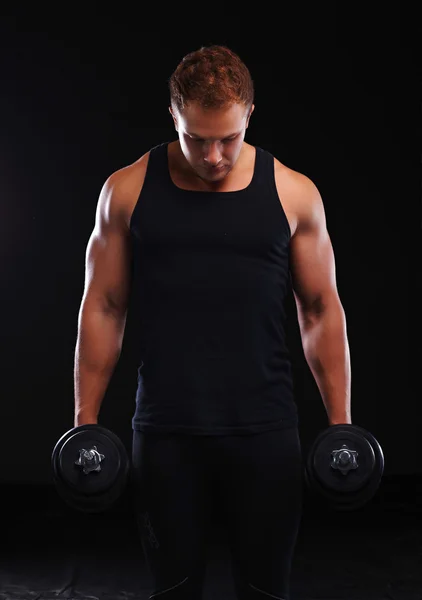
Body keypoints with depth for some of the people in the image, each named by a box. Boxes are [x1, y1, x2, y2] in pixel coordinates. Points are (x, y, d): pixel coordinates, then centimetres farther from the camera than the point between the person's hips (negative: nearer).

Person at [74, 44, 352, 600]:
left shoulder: (294, 194, 1)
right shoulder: (128, 191, 1)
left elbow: (322, 310, 6)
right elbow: (103, 308, 5)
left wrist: (341, 424, 4)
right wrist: (85, 422, 3)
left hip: (265, 432, 0)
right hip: (166, 433, 0)